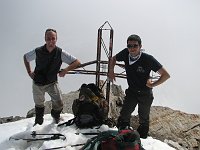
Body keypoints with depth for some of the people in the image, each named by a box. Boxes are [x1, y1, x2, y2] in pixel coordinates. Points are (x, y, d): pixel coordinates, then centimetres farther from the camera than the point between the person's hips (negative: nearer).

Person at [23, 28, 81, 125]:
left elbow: (77, 62, -16)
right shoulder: (38, 51, -17)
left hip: (52, 83, 0)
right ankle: (38, 122, 46)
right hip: (38, 83, 1)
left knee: (59, 104, -9)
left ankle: (56, 117, 27)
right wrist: (29, 72, -3)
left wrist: (66, 69, -29)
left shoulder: (60, 53, -18)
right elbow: (25, 57, 5)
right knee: (39, 104, 17)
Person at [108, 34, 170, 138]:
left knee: (143, 120, 13)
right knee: (124, 117, -4)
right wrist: (111, 71, -3)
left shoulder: (148, 59, -26)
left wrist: (153, 84, -16)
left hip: (145, 94, -3)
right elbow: (113, 59, 10)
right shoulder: (125, 53, -14)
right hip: (131, 91, 3)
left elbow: (166, 75, -21)